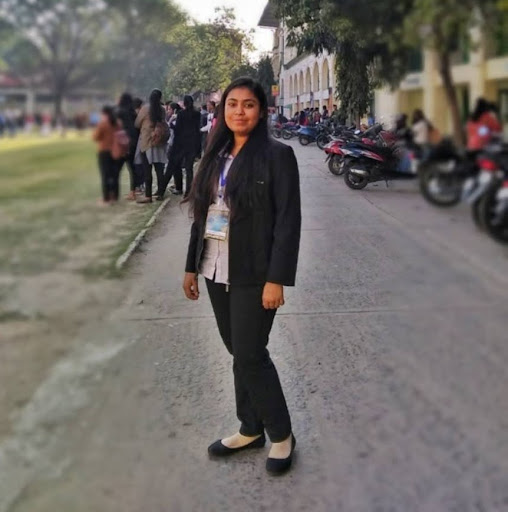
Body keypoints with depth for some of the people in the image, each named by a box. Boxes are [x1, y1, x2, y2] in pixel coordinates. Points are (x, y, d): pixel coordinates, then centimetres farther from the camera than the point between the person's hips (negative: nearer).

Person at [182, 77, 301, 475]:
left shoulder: (277, 155, -9)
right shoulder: (216, 155, 10)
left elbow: (288, 220, -13)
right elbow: (202, 214, 13)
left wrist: (277, 278, -18)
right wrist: (192, 265, 12)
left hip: (253, 273, -6)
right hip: (217, 269, 6)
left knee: (249, 355, -2)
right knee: (238, 353, 14)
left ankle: (281, 434, 18)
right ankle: (250, 430, 29)